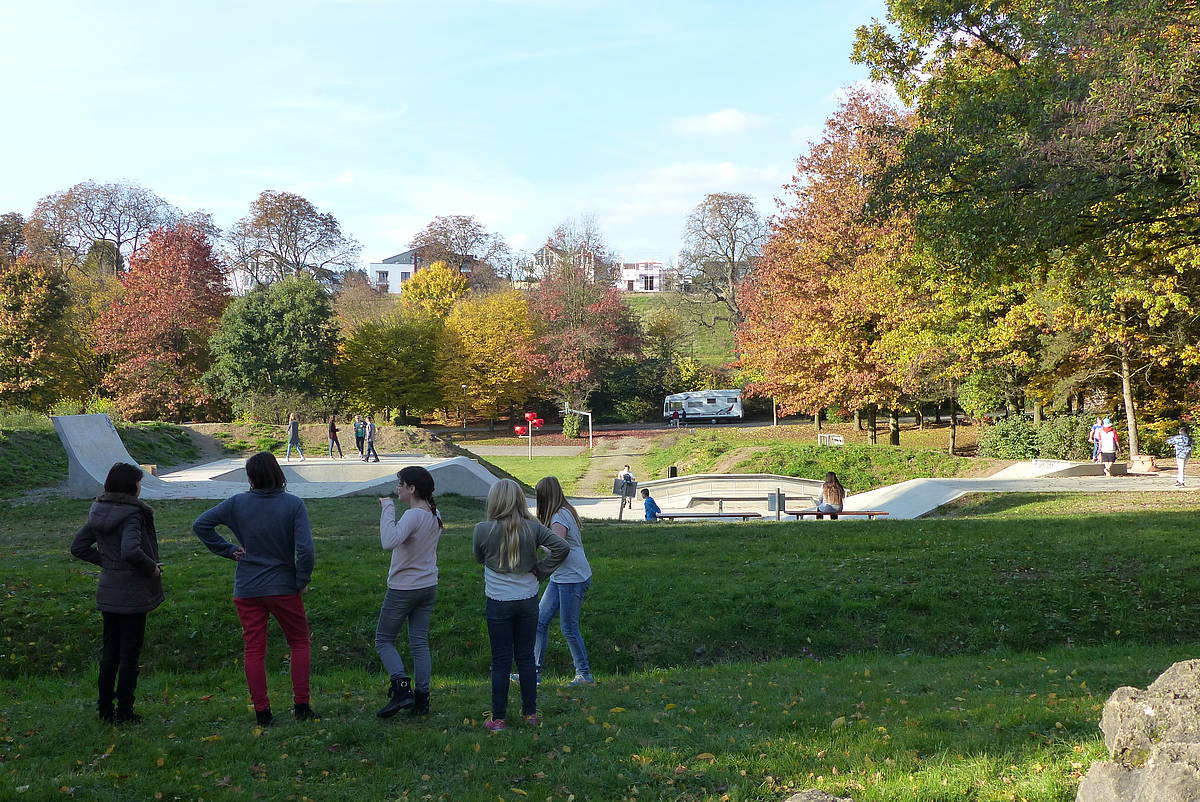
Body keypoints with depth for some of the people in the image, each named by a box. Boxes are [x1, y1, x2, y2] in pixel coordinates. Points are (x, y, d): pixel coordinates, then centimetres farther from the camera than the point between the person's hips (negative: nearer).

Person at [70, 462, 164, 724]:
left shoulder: (99, 513, 5)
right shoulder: (132, 514, -19)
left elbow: (78, 547, 11)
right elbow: (131, 551, -33)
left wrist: (106, 561, 12)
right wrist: (152, 567, -17)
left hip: (107, 592, 7)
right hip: (132, 594, -7)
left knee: (110, 650, 17)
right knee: (130, 652, 4)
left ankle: (105, 707, 23)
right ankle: (124, 711, 10)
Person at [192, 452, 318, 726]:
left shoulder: (237, 503, -4)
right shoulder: (294, 505, -11)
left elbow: (201, 524, -4)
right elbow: (305, 549, -18)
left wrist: (228, 550, 1)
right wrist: (302, 582, -5)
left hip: (247, 590, 2)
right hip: (283, 588, -1)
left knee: (254, 650, 9)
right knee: (300, 643, 15)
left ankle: (262, 712, 10)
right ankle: (301, 705, 11)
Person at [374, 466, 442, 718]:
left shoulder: (413, 516, -23)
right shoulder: (434, 515, 4)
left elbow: (389, 542, -38)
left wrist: (388, 509, -29)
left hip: (403, 589, -7)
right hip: (429, 586, 8)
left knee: (384, 639, 7)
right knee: (420, 642, 12)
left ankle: (401, 687, -8)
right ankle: (422, 697, 12)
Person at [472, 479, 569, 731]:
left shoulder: (483, 530, -13)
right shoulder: (533, 528, -7)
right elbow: (562, 547, -11)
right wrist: (540, 570, -3)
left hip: (498, 604, -2)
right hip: (528, 601, 2)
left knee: (501, 661, 6)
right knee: (526, 658, 14)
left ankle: (498, 718, 11)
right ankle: (530, 713, 21)